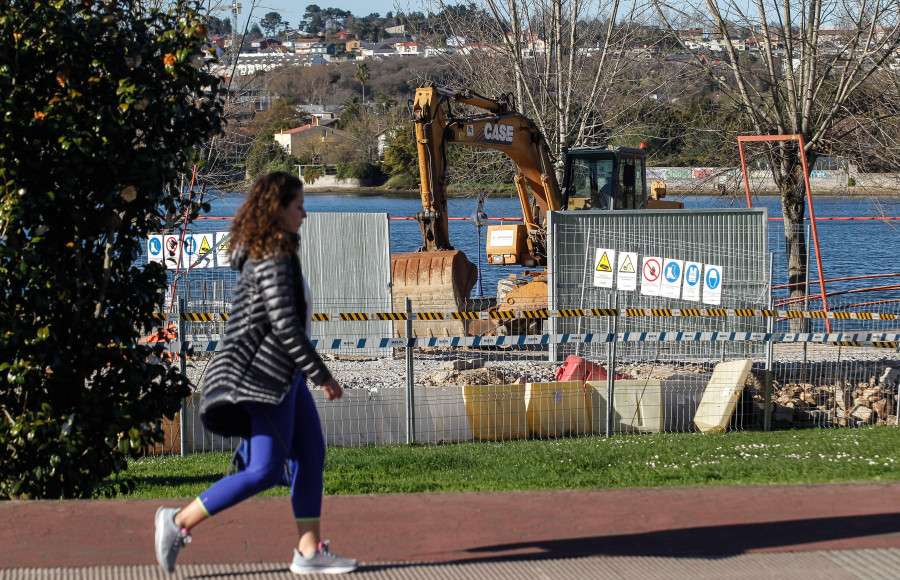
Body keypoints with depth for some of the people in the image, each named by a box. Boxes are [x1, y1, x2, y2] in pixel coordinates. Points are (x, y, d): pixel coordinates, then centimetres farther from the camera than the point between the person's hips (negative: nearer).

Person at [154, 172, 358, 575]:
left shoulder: (264, 254, 14)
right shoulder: (274, 259, -17)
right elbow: (285, 326, -22)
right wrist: (322, 376, -16)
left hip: (283, 374, 11)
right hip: (265, 375, -11)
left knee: (311, 457, 9)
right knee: (265, 470, -10)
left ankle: (309, 551, 10)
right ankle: (179, 521, -4)